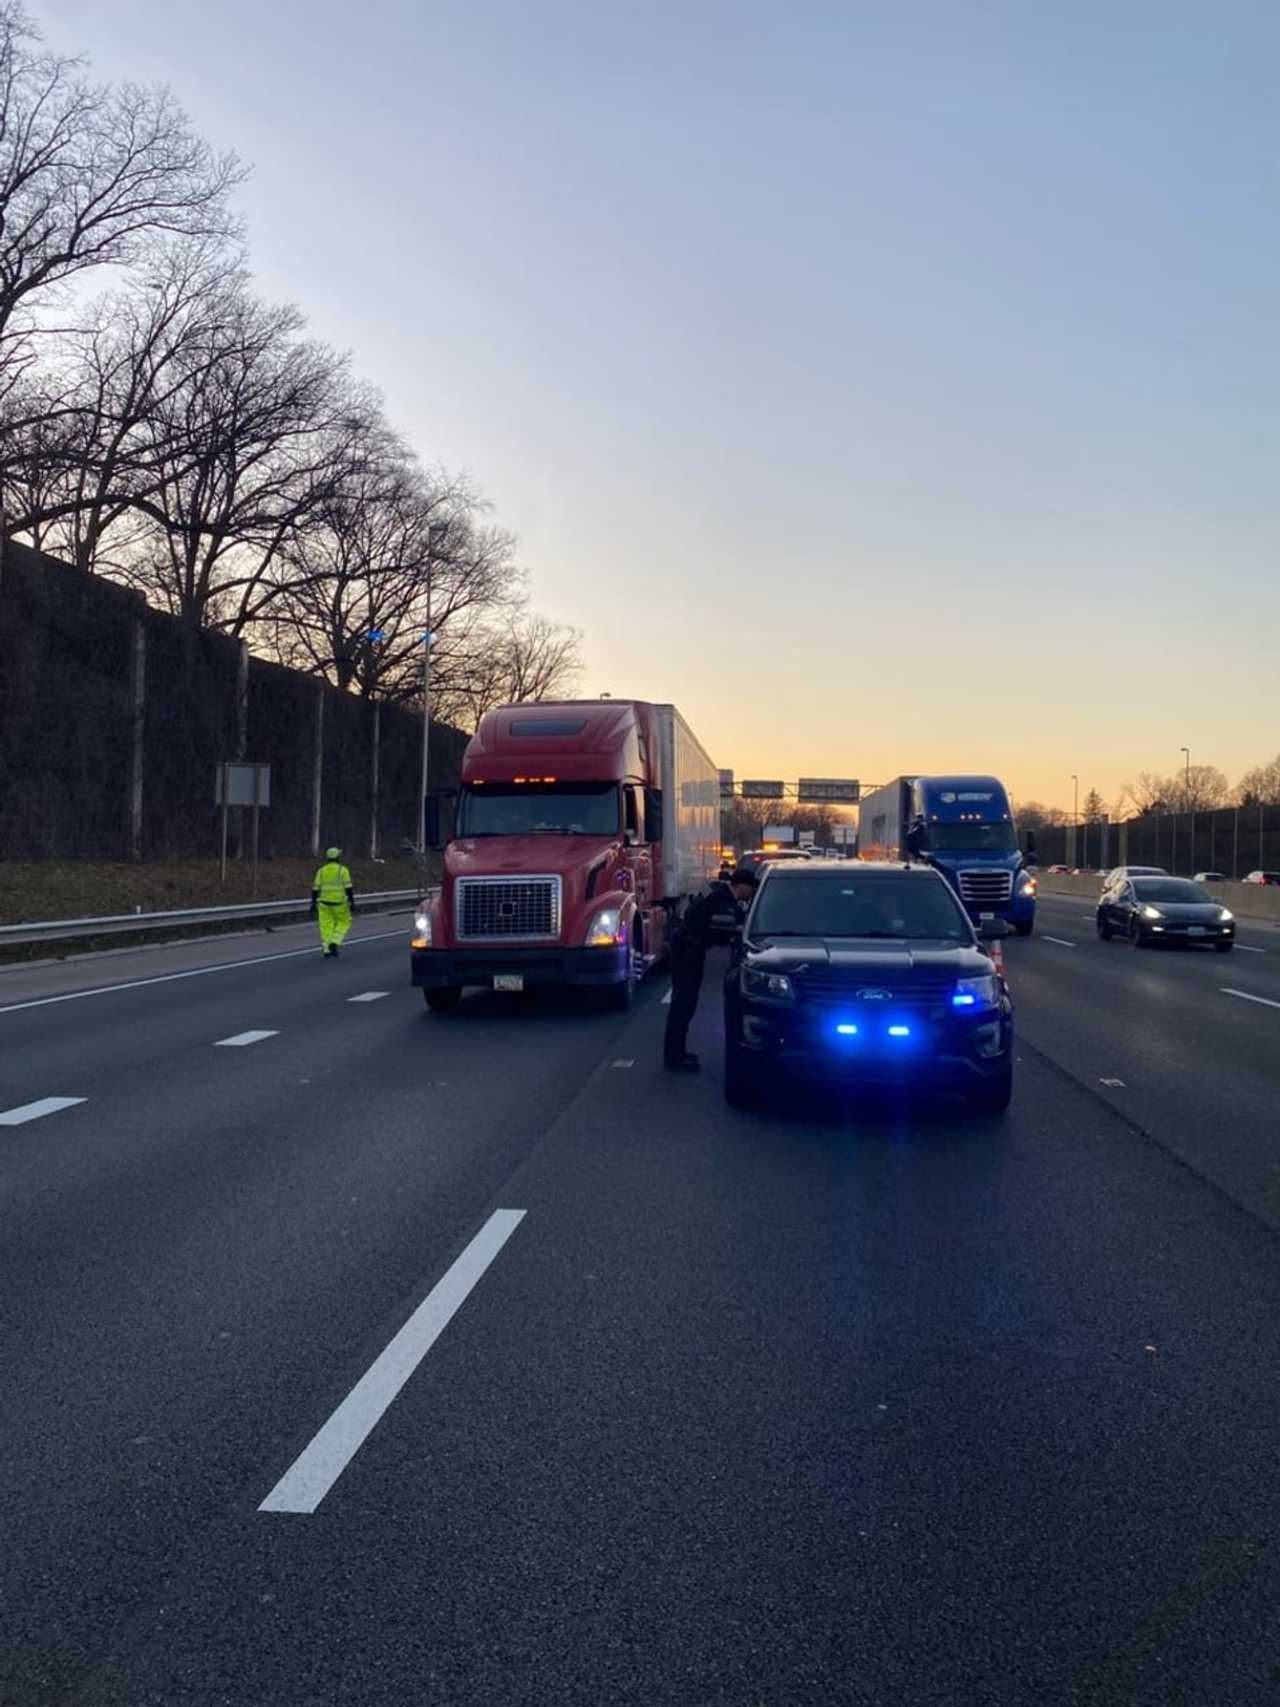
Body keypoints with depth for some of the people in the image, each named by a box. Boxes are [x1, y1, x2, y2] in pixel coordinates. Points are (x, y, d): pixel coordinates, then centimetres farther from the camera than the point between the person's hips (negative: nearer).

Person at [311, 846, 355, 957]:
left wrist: (313, 904, 7)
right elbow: (348, 888, -13)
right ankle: (334, 943, -3)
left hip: (324, 902, 3)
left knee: (326, 926, 8)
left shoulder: (321, 871, 3)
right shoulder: (343, 870, -8)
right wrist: (352, 902, -9)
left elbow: (315, 889, 2)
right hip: (339, 903, -3)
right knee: (344, 922, 14)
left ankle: (327, 951, 2)